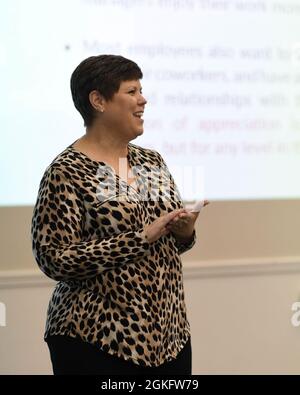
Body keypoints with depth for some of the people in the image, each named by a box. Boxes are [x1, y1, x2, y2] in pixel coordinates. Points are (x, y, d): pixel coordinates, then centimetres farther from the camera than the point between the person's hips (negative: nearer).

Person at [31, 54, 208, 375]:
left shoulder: (152, 161, 8)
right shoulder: (66, 173, -11)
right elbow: (55, 259, -17)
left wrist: (184, 231, -6)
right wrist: (143, 236, -20)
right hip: (98, 339, -6)